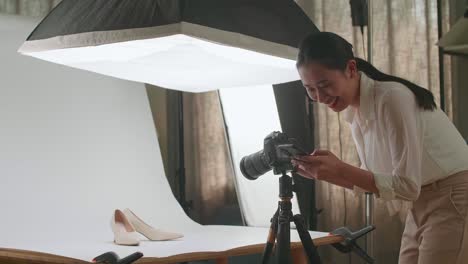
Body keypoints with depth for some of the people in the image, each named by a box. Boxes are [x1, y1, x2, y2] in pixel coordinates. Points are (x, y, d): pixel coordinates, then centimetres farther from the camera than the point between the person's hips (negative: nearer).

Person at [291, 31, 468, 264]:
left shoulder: (393, 97, -22)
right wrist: (323, 173, -5)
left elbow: (407, 186, -24)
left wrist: (341, 170, -29)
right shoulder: (353, 112, 3)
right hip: (422, 205, 8)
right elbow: (374, 179, 9)